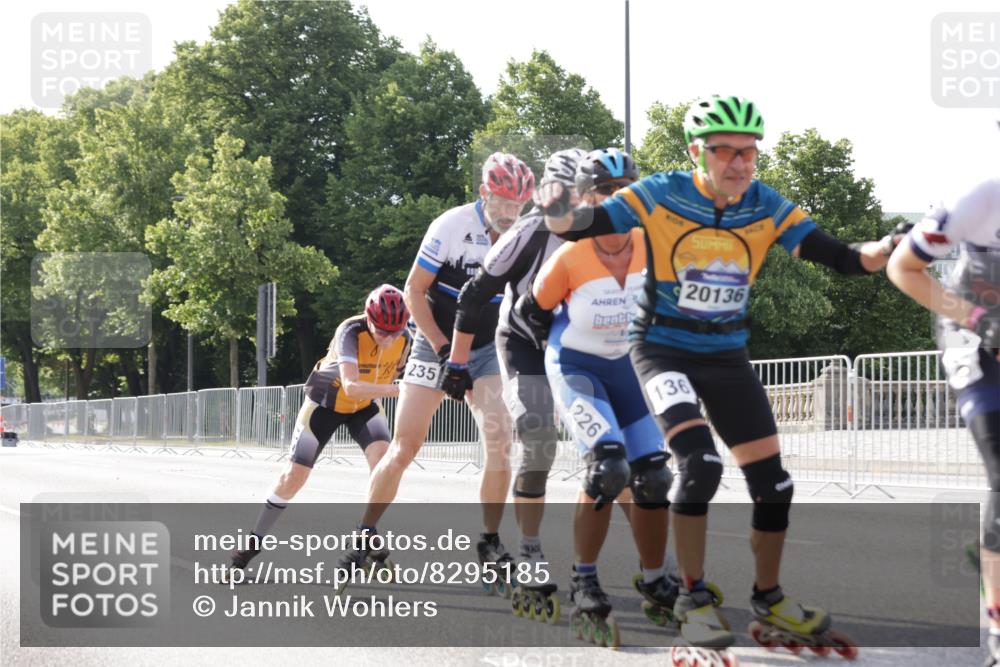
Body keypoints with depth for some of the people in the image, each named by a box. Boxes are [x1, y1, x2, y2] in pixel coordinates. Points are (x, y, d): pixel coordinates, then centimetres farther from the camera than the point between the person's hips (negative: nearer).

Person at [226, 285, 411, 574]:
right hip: (325, 401, -3)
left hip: (364, 407, 3)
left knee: (383, 460, -25)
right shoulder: (351, 332, -35)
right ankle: (254, 542, 16)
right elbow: (351, 386, -50)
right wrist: (397, 390, -59)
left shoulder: (404, 340, -20)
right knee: (294, 477, -2)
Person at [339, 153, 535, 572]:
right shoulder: (452, 226, -16)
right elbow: (414, 292, -11)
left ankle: (490, 542, 0)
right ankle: (364, 536, 9)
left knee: (501, 442, -14)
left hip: (487, 350, 3)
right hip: (435, 346, -3)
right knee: (404, 447, -6)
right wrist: (445, 351, -16)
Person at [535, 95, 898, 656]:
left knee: (773, 481, 0)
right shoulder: (661, 195, -15)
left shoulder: (766, 207, -8)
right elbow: (584, 228, -18)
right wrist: (558, 213, -41)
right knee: (701, 464, -25)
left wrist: (891, 248, -34)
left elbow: (841, 257, -14)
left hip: (727, 357, 4)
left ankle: (769, 597, 22)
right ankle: (694, 598, -7)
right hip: (664, 351, -4)